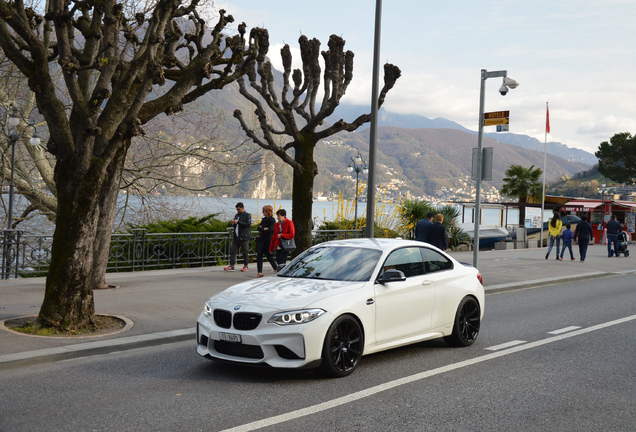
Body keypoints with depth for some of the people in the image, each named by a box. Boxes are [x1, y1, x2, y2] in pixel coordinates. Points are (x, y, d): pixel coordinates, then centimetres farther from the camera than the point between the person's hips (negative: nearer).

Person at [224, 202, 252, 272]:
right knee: (233, 250, 1)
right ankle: (231, 265, 2)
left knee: (245, 252, 0)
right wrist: (233, 223, 2)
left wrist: (238, 222, -19)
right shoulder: (237, 215, 18)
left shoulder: (247, 215, -2)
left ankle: (245, 266, 10)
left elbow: (248, 224, -16)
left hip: (244, 237, -6)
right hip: (236, 237, 6)